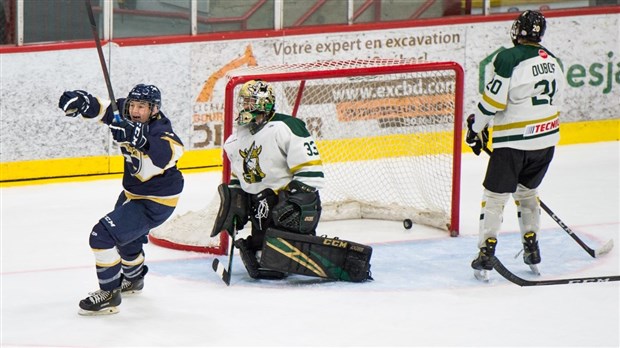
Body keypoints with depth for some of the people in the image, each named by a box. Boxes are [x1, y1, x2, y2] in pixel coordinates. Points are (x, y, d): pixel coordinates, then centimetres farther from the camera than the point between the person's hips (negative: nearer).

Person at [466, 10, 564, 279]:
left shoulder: (509, 58, -15)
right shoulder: (552, 61, 8)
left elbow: (493, 99, -15)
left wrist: (476, 127, -1)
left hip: (514, 142, -7)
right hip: (546, 140, 7)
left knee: (495, 195, 1)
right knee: (527, 191, 23)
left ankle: (485, 256, -2)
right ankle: (532, 251, 24)